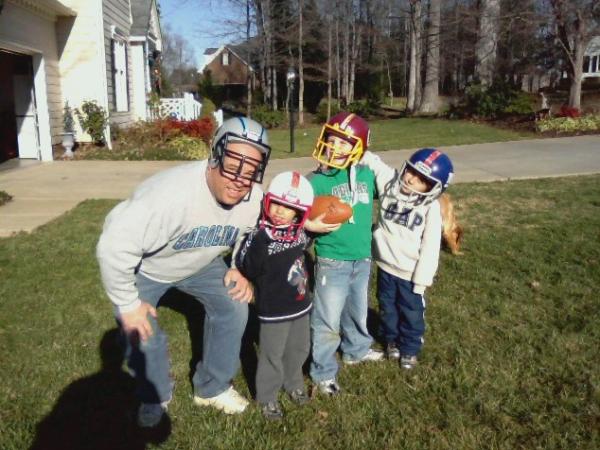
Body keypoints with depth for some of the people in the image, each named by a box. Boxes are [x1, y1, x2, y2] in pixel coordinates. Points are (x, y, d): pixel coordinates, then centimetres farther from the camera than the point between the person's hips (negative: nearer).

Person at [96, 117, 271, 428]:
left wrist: (239, 270, -15)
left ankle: (212, 388, 18)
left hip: (199, 262, 5)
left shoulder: (254, 199, -23)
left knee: (233, 308, -4)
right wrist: (128, 304, -27)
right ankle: (154, 398, 27)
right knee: (141, 334, -7)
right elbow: (114, 247, -39)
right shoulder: (171, 193, -44)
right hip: (143, 266, -4)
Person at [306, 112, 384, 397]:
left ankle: (355, 350, 48)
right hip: (332, 262, -5)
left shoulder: (367, 175, 0)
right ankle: (323, 372, 21)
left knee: (358, 310, 25)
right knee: (327, 320, 4)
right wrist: (312, 225, -31)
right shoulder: (316, 181, -15)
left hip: (362, 259, 6)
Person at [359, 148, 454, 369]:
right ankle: (392, 340, 46)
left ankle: (410, 349, 37)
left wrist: (422, 279, -13)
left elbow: (430, 248, -14)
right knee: (387, 308, 22)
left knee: (412, 314, 14)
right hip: (385, 266, 3)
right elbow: (371, 160, -4)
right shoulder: (389, 182, -10)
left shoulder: (431, 208, -18)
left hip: (410, 272, -3)